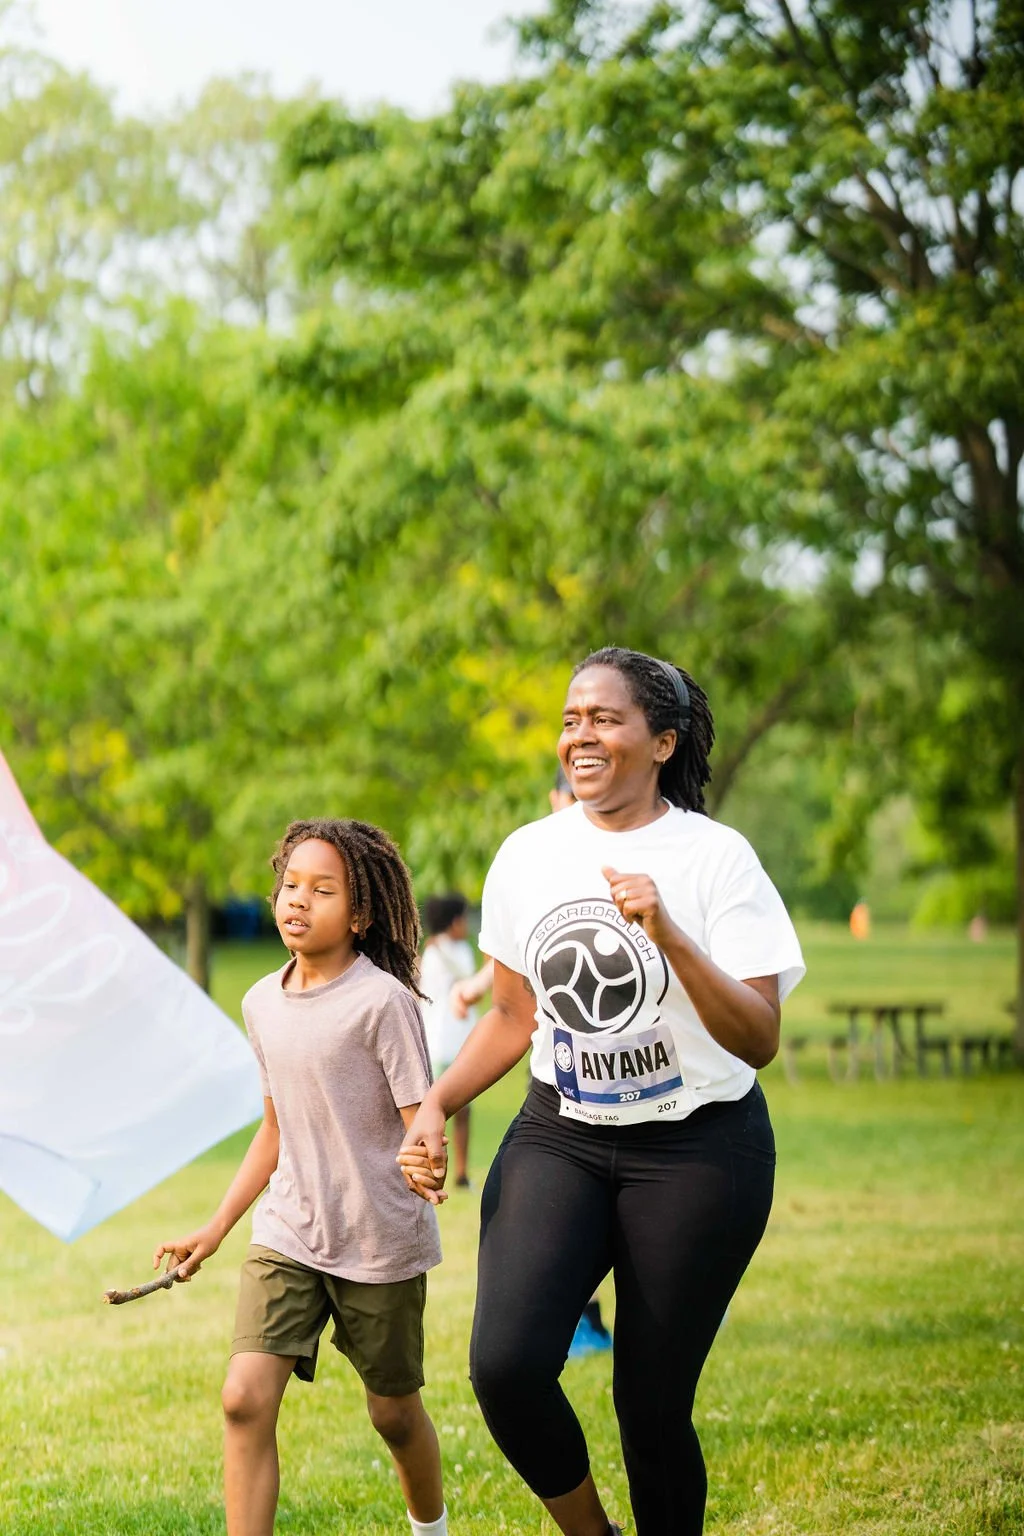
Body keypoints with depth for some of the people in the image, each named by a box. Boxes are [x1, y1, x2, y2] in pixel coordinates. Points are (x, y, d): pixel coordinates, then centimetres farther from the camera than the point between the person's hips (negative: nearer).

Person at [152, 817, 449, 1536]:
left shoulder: (382, 1001, -14)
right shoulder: (263, 1003, 5)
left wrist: (423, 1165, -39)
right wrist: (216, 1228, 17)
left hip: (379, 1240, -4)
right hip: (287, 1234, 5)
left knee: (393, 1410, 10)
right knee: (246, 1397, -12)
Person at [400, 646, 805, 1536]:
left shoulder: (715, 858, -10)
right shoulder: (528, 855, 4)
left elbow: (759, 1040, -15)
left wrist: (668, 935, -26)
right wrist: (436, 1104, 3)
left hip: (698, 1149, -3)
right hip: (560, 1137, 3)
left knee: (652, 1403, -1)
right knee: (505, 1364, -17)